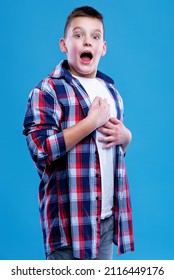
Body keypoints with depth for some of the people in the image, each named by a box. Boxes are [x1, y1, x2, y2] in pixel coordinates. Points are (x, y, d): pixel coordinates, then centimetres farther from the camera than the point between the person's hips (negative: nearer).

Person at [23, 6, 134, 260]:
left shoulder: (110, 90, 14)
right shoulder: (48, 90, -9)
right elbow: (40, 148, -21)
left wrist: (125, 136, 2)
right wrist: (93, 120, -18)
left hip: (107, 214, 7)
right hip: (70, 215, -7)